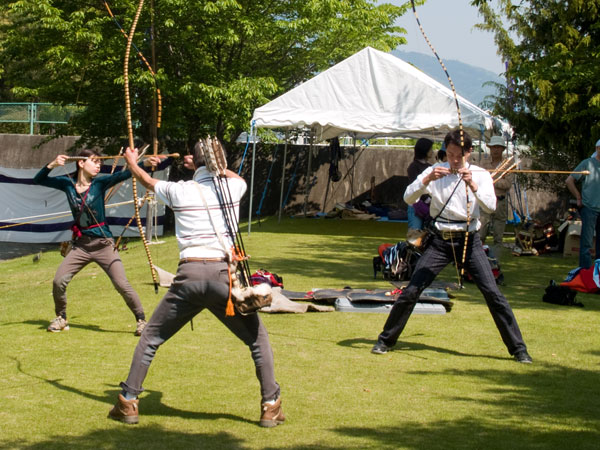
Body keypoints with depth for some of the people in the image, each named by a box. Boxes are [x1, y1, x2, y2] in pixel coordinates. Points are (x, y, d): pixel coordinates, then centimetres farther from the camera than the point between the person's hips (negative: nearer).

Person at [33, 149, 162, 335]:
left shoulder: (100, 183, -6)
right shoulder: (68, 183, 2)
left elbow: (124, 174, -20)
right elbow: (38, 180, 6)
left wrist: (146, 163, -35)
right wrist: (52, 164, -11)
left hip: (103, 244, -3)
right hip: (80, 244, 3)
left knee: (122, 285, -9)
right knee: (59, 281, -2)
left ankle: (141, 320, 6)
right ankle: (61, 318, 21)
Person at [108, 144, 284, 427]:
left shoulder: (179, 191, 8)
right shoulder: (233, 187, 9)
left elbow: (148, 181, 31)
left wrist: (132, 163, 51)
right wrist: (204, 167, 48)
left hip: (189, 276, 0)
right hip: (224, 274, 0)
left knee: (151, 338, 16)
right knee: (258, 340, 15)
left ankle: (128, 402, 16)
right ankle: (270, 406, 9)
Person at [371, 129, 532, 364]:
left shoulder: (480, 175, -2)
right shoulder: (435, 172, 0)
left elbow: (490, 206, -17)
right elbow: (408, 198, -9)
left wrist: (472, 185, -32)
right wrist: (427, 179, -25)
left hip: (468, 240, -1)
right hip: (441, 240, 1)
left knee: (493, 293, -9)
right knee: (411, 291, -3)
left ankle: (518, 348, -1)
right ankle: (385, 340, 13)